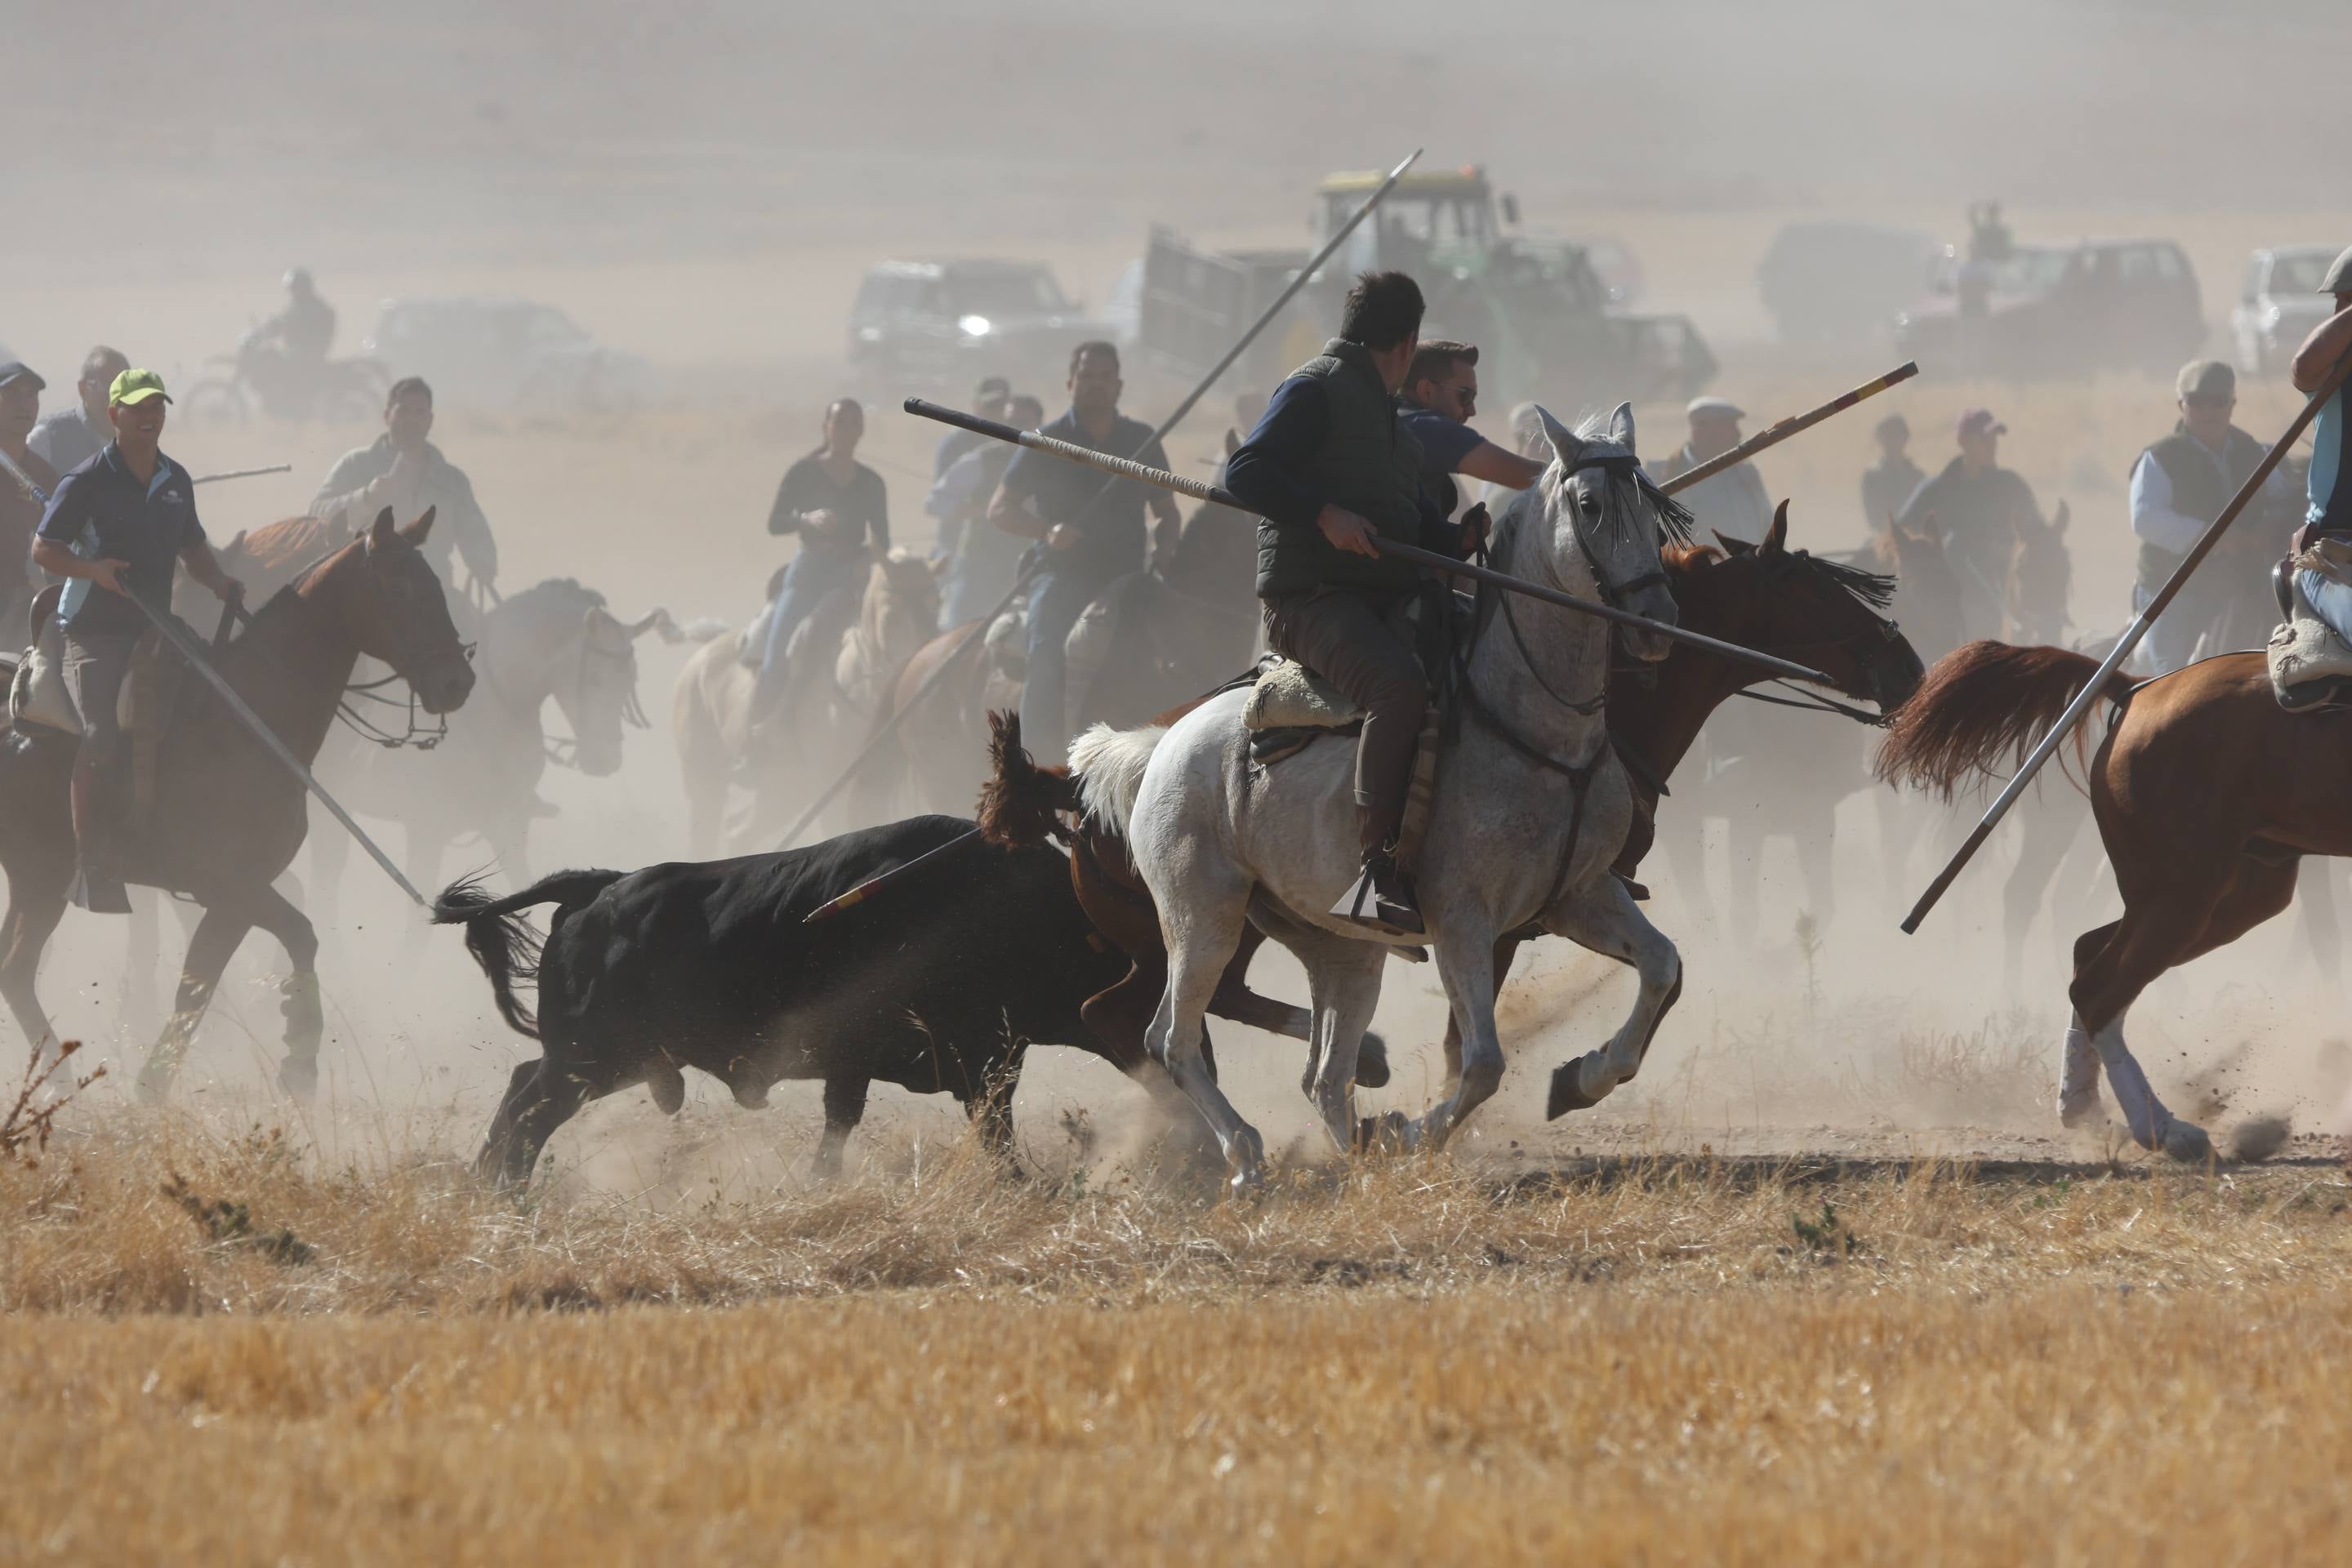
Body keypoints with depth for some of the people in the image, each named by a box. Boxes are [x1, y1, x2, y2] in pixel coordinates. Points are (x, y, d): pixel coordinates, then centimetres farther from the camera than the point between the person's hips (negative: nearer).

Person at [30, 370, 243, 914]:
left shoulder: (176, 481, 12)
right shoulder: (87, 481, -6)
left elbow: (191, 549, 23)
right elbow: (43, 548, -5)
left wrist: (219, 582, 3)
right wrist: (94, 569, -22)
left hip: (154, 625, 6)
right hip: (96, 628, -6)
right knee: (99, 738, -15)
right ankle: (92, 866, -13)